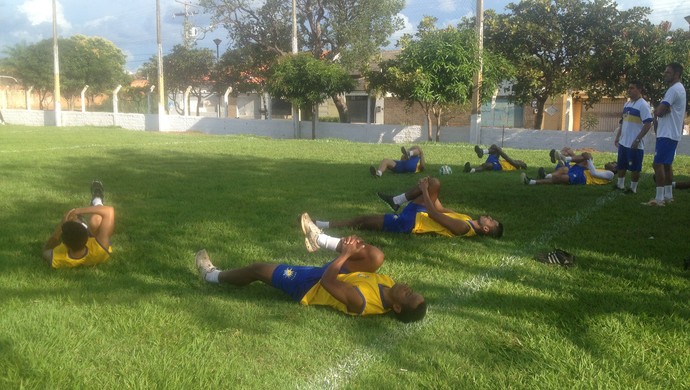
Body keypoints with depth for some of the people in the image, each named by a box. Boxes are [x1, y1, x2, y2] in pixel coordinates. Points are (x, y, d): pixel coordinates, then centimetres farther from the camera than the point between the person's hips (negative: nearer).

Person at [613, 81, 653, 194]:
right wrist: (617, 137, 17)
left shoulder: (643, 105, -14)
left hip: (635, 144, -8)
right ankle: (620, 185, 32)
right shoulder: (627, 103, 12)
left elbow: (648, 124, -18)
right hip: (623, 142, 8)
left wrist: (637, 140, -21)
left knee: (635, 168, 1)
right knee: (621, 165, 17)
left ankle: (633, 188, 12)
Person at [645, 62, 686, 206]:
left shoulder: (674, 89, -16)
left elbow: (659, 111, -21)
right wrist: (662, 110, -3)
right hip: (670, 133, 11)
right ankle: (668, 195, 19)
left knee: (658, 164, -11)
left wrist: (660, 110, -1)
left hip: (667, 134, -11)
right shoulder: (678, 88, 19)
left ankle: (659, 198, -11)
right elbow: (660, 110, 17)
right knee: (666, 164, 14)